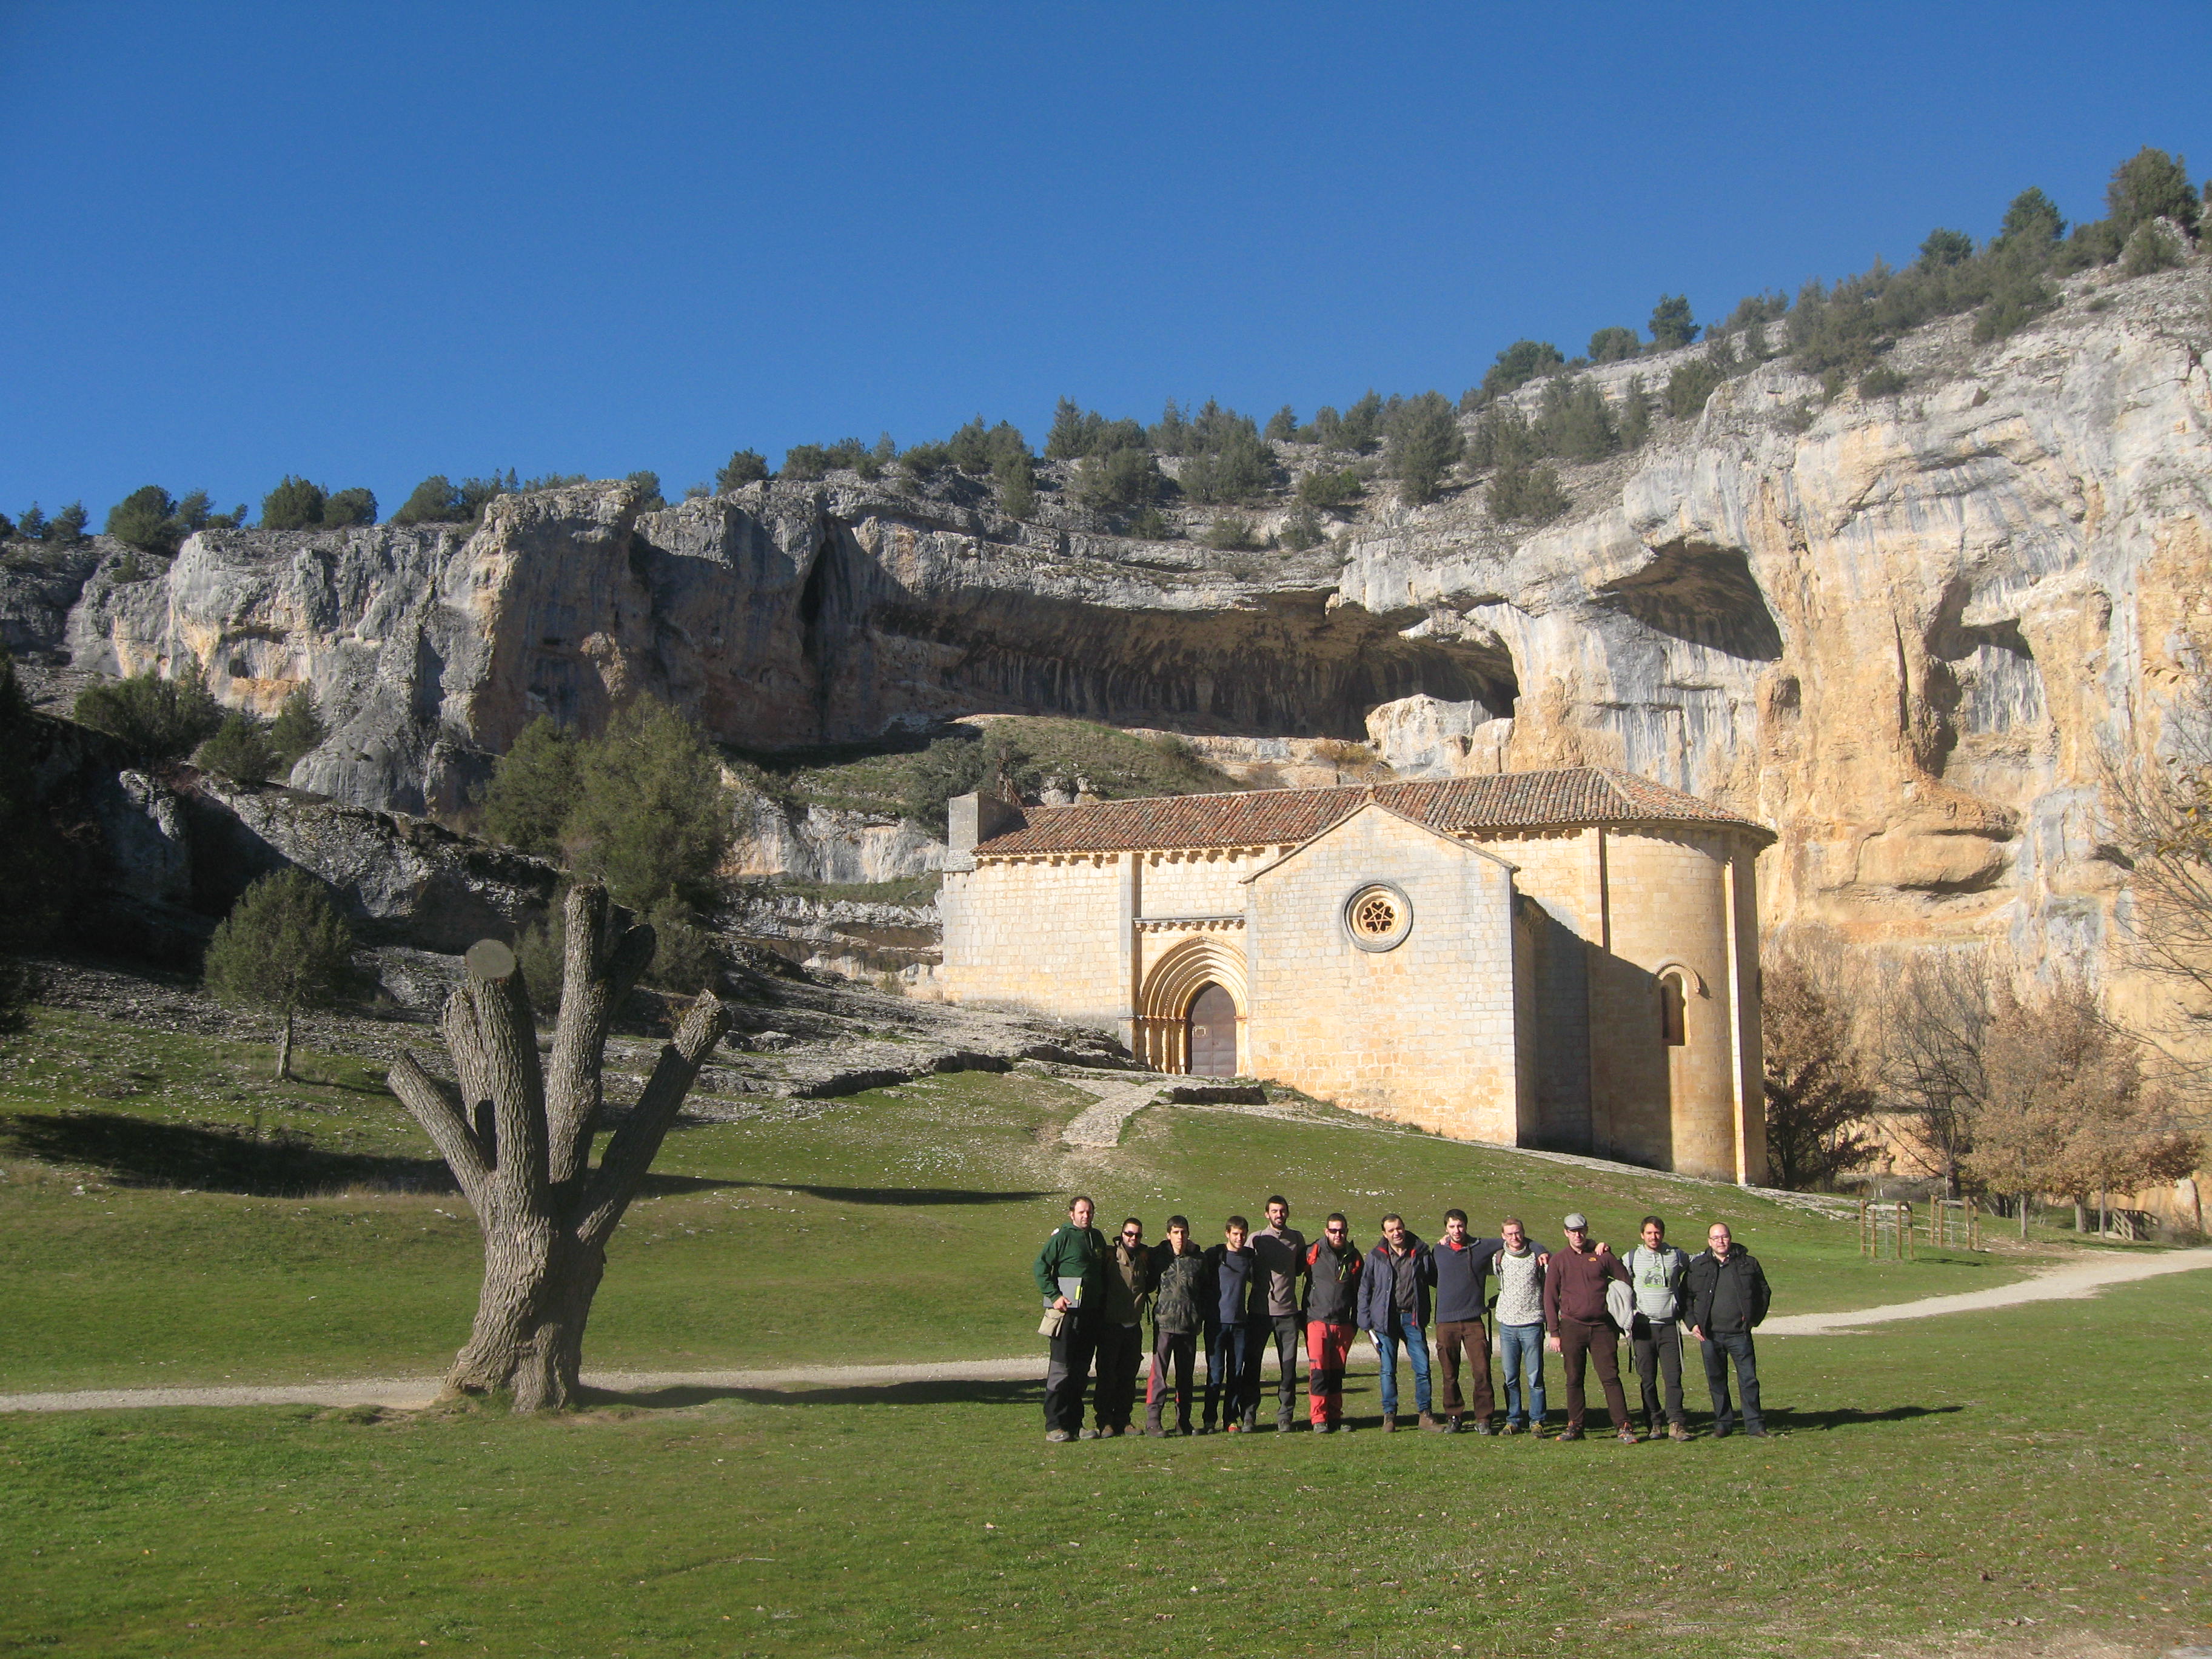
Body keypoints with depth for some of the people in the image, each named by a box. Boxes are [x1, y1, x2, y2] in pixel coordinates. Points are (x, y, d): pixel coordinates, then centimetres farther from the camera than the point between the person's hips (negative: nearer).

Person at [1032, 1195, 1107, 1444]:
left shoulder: (1097, 1237, 14)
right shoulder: (1063, 1237, -6)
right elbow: (1041, 1266, -9)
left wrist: (1103, 1301, 18)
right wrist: (1054, 1296, -15)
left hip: (1092, 1312, 7)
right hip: (1068, 1311, -7)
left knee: (1081, 1370, 10)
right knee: (1061, 1368, -6)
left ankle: (1075, 1423, 16)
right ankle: (1054, 1426, -3)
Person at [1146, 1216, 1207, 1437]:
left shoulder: (1199, 1258, 7)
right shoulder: (1158, 1256, 1)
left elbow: (1208, 1289, 15)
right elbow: (1149, 1284, 10)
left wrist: (1202, 1315, 10)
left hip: (1190, 1325, 3)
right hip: (1164, 1322, -3)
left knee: (1185, 1374, 9)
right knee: (1159, 1372, -8)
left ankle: (1183, 1421, 17)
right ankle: (1153, 1420, -6)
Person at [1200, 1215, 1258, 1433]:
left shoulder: (1250, 1256, 8)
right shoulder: (1214, 1255, -3)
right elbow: (1202, 1283, 0)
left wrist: (1252, 1312, 18)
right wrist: (1204, 1311, -3)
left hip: (1241, 1322, 3)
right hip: (1216, 1322, -3)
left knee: (1237, 1373, 4)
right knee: (1216, 1373, -3)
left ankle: (1231, 1419, 11)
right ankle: (1209, 1420, 4)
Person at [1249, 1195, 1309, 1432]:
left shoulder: (1297, 1238, 8)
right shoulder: (1256, 1239, 1)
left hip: (1288, 1312, 2)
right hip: (1260, 1311, -2)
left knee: (1289, 1367, 1)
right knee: (1252, 1364, 1)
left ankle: (1284, 1415, 10)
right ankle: (1249, 1414, 10)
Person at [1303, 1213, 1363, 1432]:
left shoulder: (1353, 1257, 8)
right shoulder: (1313, 1253, -2)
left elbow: (1358, 1291, 16)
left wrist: (1357, 1322, 14)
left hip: (1343, 1324, 3)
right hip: (1317, 1321, -3)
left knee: (1337, 1373, 9)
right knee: (1318, 1370, -10)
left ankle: (1335, 1416, 16)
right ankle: (1318, 1418, -6)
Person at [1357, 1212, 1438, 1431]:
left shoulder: (1420, 1252, 4)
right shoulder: (1376, 1256, 2)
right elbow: (1365, 1290, 6)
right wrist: (1366, 1323, 1)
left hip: (1413, 1318, 1)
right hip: (1386, 1319, -1)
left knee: (1423, 1368, -1)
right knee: (1388, 1370, 2)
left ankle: (1425, 1414, 9)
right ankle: (1389, 1415, 10)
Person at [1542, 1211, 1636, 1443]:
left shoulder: (1603, 1256, 4)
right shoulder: (1558, 1260, 5)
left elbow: (1625, 1282, 12)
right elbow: (1550, 1298, 5)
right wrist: (1554, 1332, -1)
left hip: (1603, 1327, -1)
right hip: (1572, 1326, 1)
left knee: (1610, 1377, -5)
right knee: (1574, 1379, 5)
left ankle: (1623, 1426, -5)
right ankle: (1575, 1426, 12)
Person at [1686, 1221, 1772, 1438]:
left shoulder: (1748, 1264, 4)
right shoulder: (1698, 1265, 5)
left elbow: (1764, 1292, 14)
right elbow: (1686, 1296, 10)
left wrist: (1754, 1319, 6)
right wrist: (1692, 1323, 0)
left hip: (1740, 1333, -1)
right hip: (1710, 1334, 1)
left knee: (1749, 1379, -2)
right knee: (1716, 1381, 6)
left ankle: (1754, 1424, 6)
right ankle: (1721, 1424, 14)